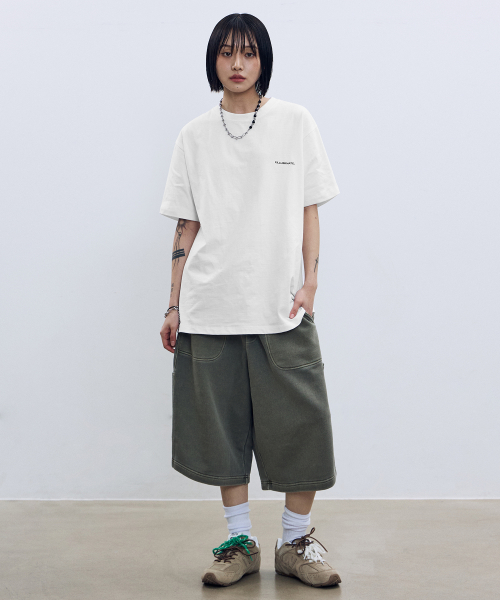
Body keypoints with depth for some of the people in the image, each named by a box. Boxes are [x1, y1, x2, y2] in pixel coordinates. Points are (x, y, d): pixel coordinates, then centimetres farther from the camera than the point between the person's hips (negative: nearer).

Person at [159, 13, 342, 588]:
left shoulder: (295, 122, 6)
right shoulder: (194, 135, 10)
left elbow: (308, 210, 5)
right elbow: (187, 226, 10)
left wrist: (310, 280, -7)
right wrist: (173, 306, 6)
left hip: (280, 305, -1)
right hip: (209, 308, 2)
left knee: (299, 425, -1)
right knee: (222, 427, 5)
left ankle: (296, 542, 14)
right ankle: (240, 541, 18)